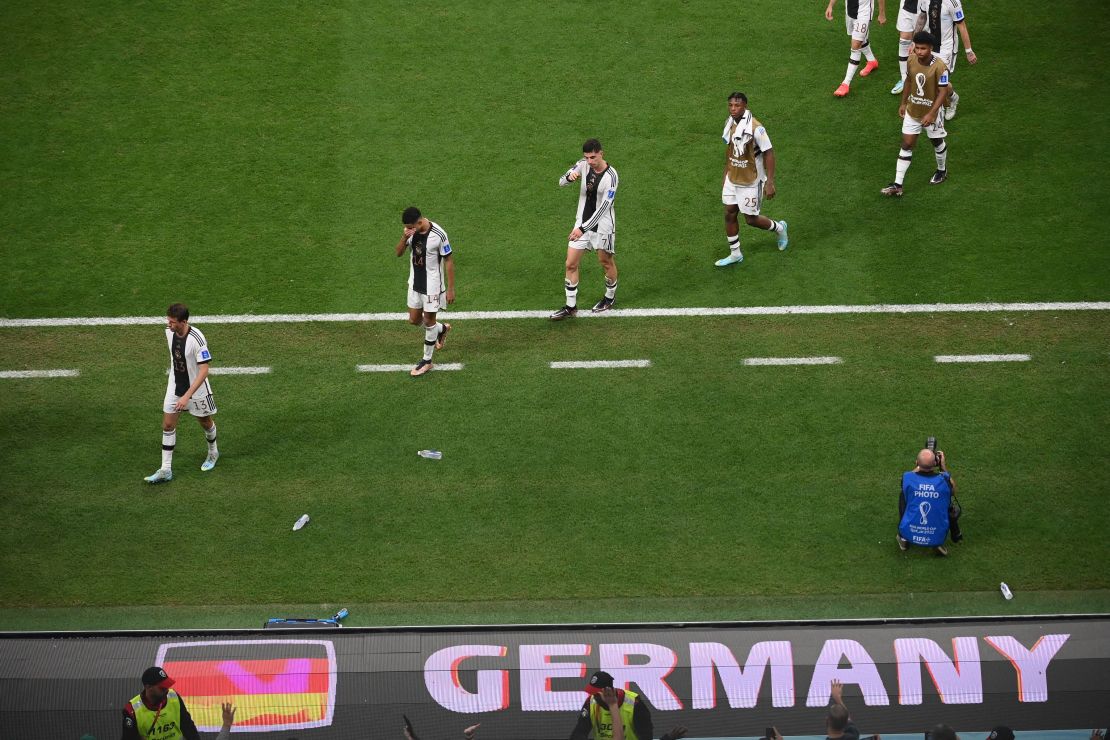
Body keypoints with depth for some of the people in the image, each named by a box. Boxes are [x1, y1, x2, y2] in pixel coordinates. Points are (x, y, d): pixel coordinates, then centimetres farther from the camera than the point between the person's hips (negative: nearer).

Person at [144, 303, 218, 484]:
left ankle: (213, 452, 45)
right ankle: (165, 470, 6)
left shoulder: (197, 339, -30)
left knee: (205, 422, 17)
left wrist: (187, 396, -34)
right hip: (174, 387, 5)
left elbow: (204, 370, -29)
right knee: (168, 425, 1)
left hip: (196, 388, -5)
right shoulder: (169, 332, -9)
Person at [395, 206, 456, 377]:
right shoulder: (413, 231, -7)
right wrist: (404, 237, -24)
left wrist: (450, 289, -12)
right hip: (415, 283, 6)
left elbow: (449, 261, -15)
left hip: (432, 285, -6)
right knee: (414, 320, 14)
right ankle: (442, 329, 42)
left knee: (429, 320, 5)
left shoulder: (438, 235, -24)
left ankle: (427, 361, 18)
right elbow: (399, 253, -3)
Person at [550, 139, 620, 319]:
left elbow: (604, 207, -25)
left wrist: (583, 229, -28)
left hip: (602, 225, -5)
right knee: (571, 264, 2)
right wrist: (569, 177, -25)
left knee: (606, 262, 14)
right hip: (582, 222, 5)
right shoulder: (583, 165, -6)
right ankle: (570, 307, 11)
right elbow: (562, 182, 1)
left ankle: (610, 297, 39)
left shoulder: (611, 176, -23)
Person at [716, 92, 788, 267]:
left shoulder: (755, 128, -24)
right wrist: (726, 174, 18)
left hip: (751, 181, -7)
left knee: (751, 219, 4)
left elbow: (769, 154, -20)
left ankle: (779, 228, 33)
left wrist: (770, 183, -21)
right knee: (729, 214, 9)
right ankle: (735, 254, 23)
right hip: (732, 179, 7)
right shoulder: (729, 123, -1)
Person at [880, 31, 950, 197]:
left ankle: (942, 171, 46)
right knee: (907, 145, 3)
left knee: (937, 142, 18)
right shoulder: (912, 60, -9)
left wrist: (931, 114, -27)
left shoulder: (939, 66, -26)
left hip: (931, 112, -4)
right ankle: (897, 185, 3)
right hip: (912, 111, 4)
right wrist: (903, 103, 14)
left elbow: (943, 92, -22)